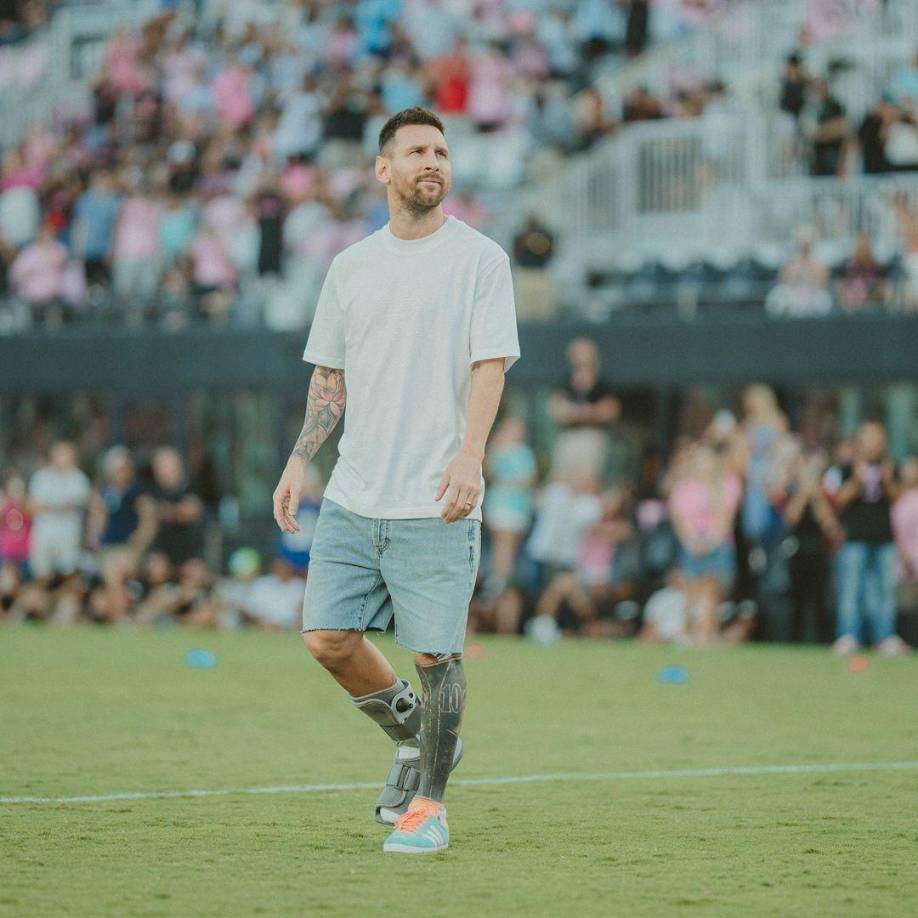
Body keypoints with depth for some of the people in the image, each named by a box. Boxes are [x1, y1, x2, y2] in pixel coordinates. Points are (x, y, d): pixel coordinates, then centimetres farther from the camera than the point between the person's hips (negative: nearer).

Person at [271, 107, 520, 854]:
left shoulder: (479, 257, -1)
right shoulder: (352, 265, 13)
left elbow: (490, 365, -10)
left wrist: (470, 454, -23)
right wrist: (298, 463, 9)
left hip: (437, 505, -5)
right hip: (352, 498, 5)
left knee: (436, 655, -3)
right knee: (329, 638, 0)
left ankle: (429, 803, 12)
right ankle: (413, 736, 25)